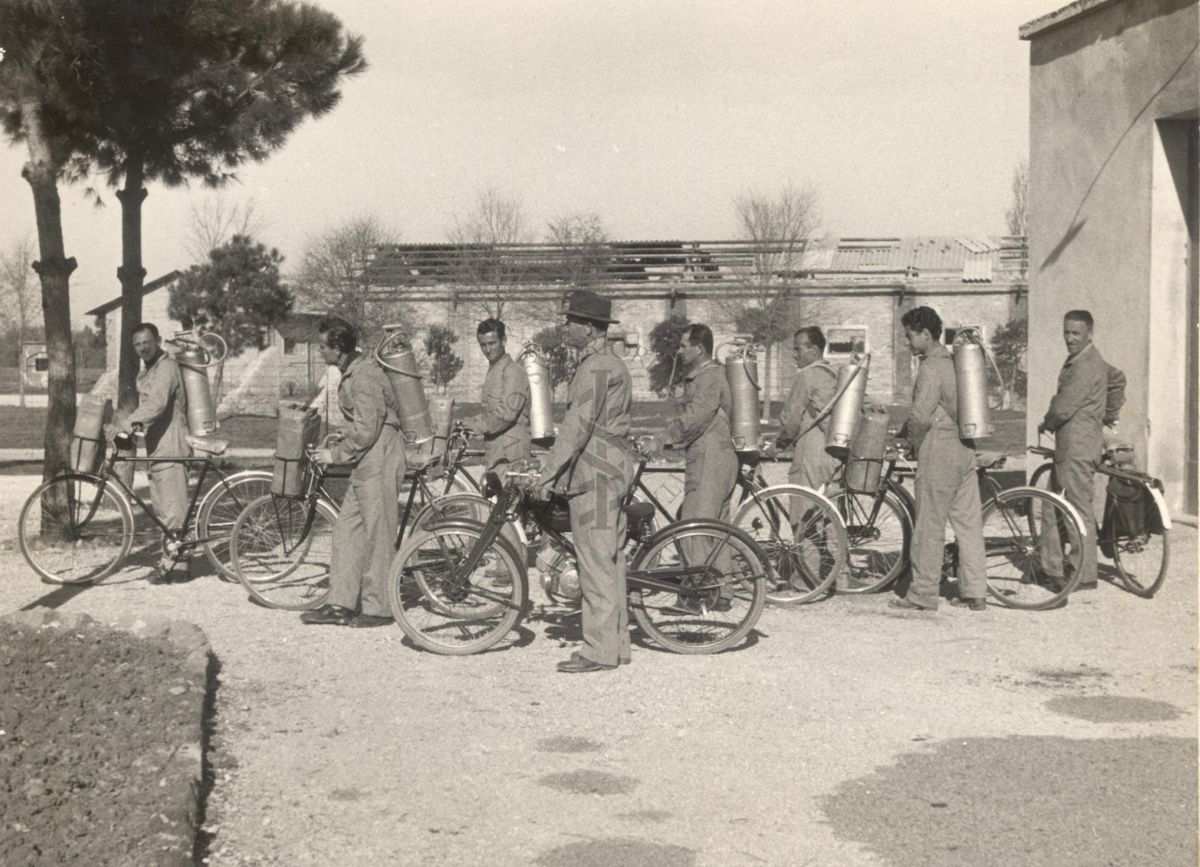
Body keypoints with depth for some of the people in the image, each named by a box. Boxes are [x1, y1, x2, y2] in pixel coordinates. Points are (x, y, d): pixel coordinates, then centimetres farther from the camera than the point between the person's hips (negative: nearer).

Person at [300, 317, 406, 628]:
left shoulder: (364, 376, -18)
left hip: (379, 462, -10)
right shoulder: (352, 373, 14)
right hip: (366, 463, 10)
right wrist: (340, 439, 15)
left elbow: (365, 431, -22)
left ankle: (376, 608, 5)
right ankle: (341, 604, 13)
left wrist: (335, 454, -13)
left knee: (377, 535, -3)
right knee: (346, 529, 9)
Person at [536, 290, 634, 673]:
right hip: (612, 472, 11)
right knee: (610, 562, 12)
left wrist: (547, 472, -20)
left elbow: (577, 426, -21)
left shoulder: (594, 368, -14)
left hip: (594, 474, -11)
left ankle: (599, 651, -6)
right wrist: (554, 463, 23)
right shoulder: (612, 364, 19)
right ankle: (616, 643, 17)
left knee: (595, 563, -8)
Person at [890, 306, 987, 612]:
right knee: (968, 522, 9)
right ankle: (975, 592, 12)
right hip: (965, 448, 9)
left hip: (938, 449, -9)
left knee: (929, 526, -2)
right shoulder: (954, 362, 14)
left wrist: (908, 435, -3)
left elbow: (921, 415, -21)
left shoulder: (931, 367, -14)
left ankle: (923, 593, 4)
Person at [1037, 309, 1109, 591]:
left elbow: (1063, 408, -21)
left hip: (1078, 445, -10)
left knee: (1080, 511, -5)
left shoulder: (1086, 366, -18)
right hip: (1067, 444, 10)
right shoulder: (1077, 360, 14)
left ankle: (1085, 576, 1)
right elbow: (1118, 380, 31)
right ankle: (1051, 565, 22)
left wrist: (1046, 424, -1)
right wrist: (1111, 414, 32)